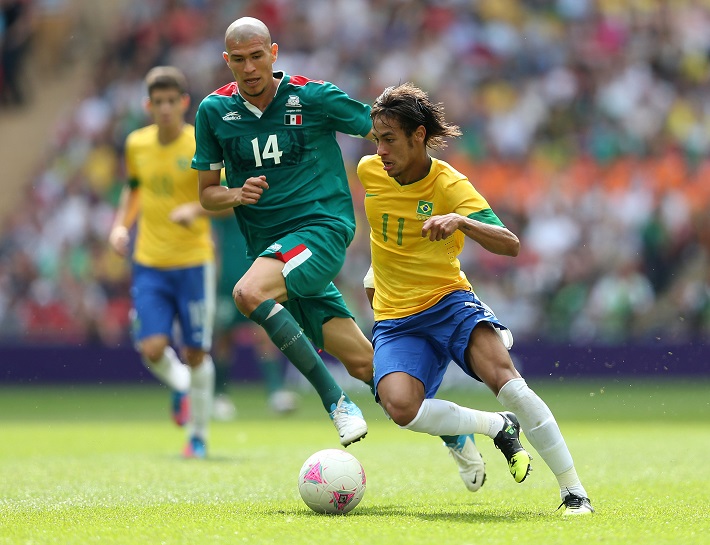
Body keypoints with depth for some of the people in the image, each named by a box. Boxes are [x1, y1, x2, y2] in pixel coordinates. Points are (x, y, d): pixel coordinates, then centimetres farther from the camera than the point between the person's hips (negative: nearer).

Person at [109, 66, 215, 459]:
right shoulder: (137, 144, 5)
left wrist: (198, 209, -26)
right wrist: (121, 225, 6)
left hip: (193, 262, -3)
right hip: (149, 263, 3)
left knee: (195, 354, 1)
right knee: (153, 349, -11)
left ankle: (198, 436, 17)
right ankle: (181, 386, 23)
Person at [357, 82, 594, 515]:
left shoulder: (449, 185, -13)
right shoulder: (369, 171, 1)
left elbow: (510, 245, -24)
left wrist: (461, 222, -40)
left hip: (449, 301, -3)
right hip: (396, 320, 3)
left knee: (502, 376, -31)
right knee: (400, 407, -28)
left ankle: (574, 491, -21)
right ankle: (498, 427, -1)